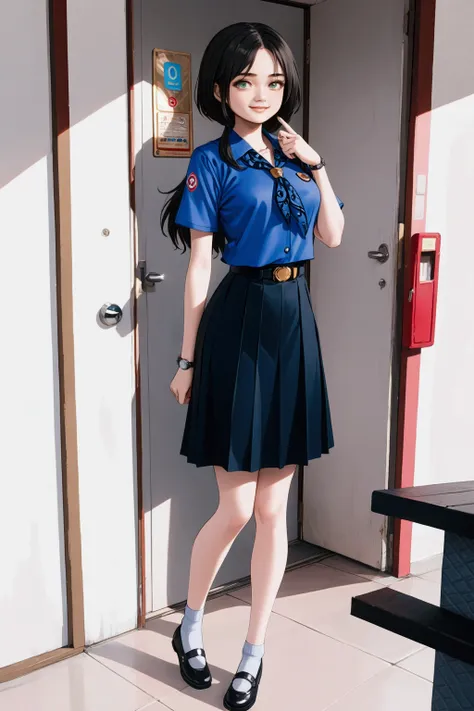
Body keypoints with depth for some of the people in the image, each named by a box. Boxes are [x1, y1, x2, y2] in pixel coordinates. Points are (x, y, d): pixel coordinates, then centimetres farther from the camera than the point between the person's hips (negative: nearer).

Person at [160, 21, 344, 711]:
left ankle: (254, 652, 24)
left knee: (274, 507, 8)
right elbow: (199, 266, -5)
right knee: (236, 506, 0)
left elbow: (333, 235, 12)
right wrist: (188, 360, -5)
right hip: (239, 322, -5)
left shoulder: (293, 153, 15)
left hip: (294, 323, 5)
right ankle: (189, 626, 28)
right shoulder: (213, 160, -2)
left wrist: (316, 166, 2)